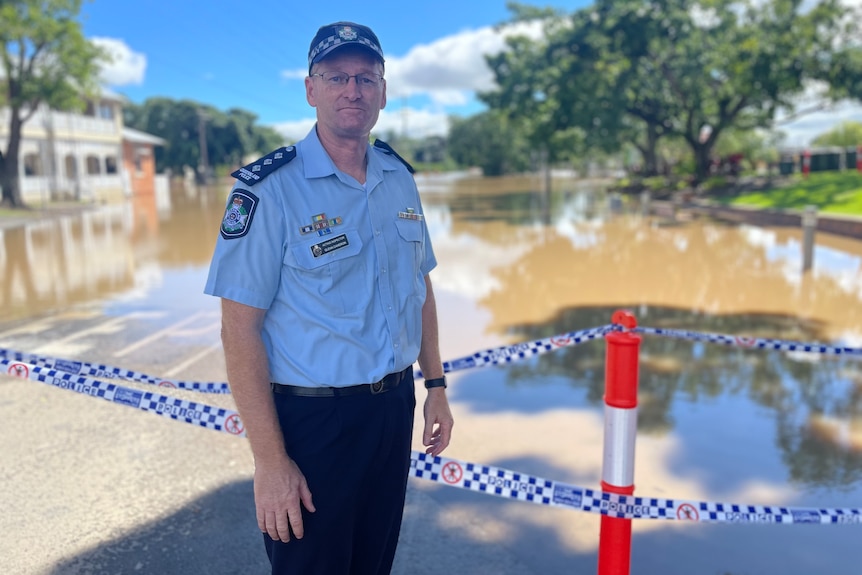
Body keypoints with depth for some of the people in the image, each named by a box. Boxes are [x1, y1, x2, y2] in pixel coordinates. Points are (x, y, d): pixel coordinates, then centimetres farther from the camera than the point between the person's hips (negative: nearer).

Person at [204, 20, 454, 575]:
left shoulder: (401, 178, 4)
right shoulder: (268, 189, -15)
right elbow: (240, 329, -17)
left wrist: (436, 385, 10)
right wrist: (270, 461, -18)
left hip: (395, 407, 6)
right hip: (312, 419, -5)